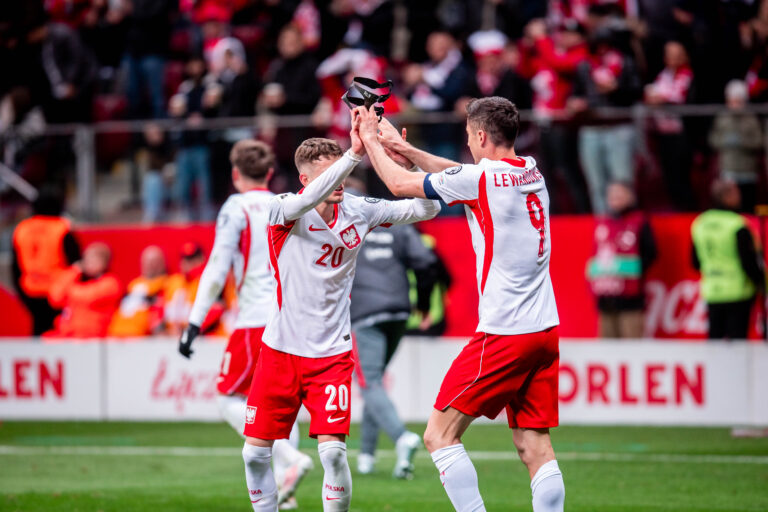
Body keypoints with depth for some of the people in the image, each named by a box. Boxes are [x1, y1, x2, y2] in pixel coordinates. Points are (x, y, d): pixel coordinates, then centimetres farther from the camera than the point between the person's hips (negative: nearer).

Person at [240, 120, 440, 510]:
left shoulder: (357, 211, 0)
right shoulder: (284, 211, -11)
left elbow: (426, 209, -2)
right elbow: (309, 200, -34)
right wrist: (354, 153, -45)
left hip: (332, 353, 1)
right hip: (280, 349, -1)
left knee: (333, 450, -12)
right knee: (255, 452, 2)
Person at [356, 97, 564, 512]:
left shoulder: (480, 177, -10)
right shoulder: (531, 171, 11)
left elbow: (399, 184, 3)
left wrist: (371, 139, 18)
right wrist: (403, 147, 31)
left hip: (504, 333, -8)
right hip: (546, 327, 8)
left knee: (440, 434, -1)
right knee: (535, 447, 7)